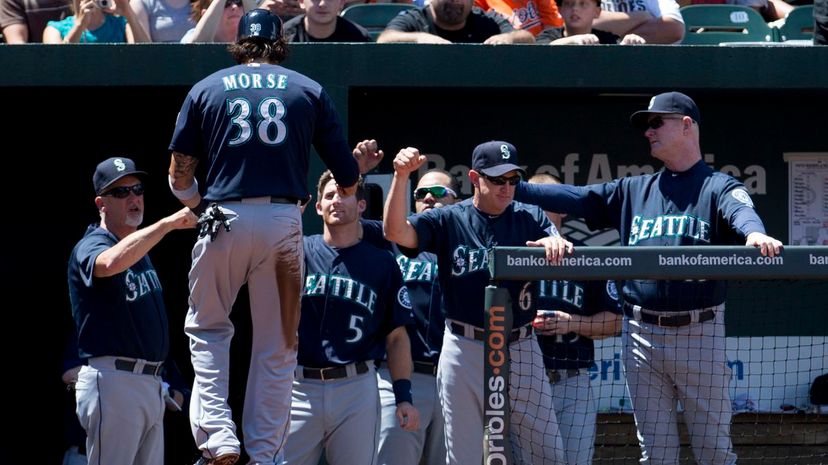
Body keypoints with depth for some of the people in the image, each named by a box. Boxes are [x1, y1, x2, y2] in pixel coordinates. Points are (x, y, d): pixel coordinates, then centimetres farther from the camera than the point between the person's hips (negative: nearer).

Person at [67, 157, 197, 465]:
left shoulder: (139, 249, 21)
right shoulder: (91, 246, -7)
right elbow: (110, 263, -33)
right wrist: (167, 224, -32)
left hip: (150, 385, 9)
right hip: (113, 380, -9)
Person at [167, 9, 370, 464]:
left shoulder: (207, 89, 11)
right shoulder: (309, 91, 11)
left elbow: (179, 175, 7)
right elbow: (347, 174, 7)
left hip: (225, 219, 0)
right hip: (284, 220, 0)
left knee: (206, 327, 16)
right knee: (277, 344, 9)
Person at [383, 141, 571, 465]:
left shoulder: (530, 219, 7)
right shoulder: (448, 220, 3)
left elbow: (566, 256, -9)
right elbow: (395, 232, -11)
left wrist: (555, 243, -34)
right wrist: (401, 176, -24)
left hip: (521, 351, 1)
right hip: (466, 350, -1)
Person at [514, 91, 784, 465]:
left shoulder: (719, 188, 1)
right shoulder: (633, 191, 17)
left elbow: (742, 212, -20)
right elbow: (573, 197, 12)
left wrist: (755, 233, -44)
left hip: (700, 335, -4)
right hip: (642, 334, 4)